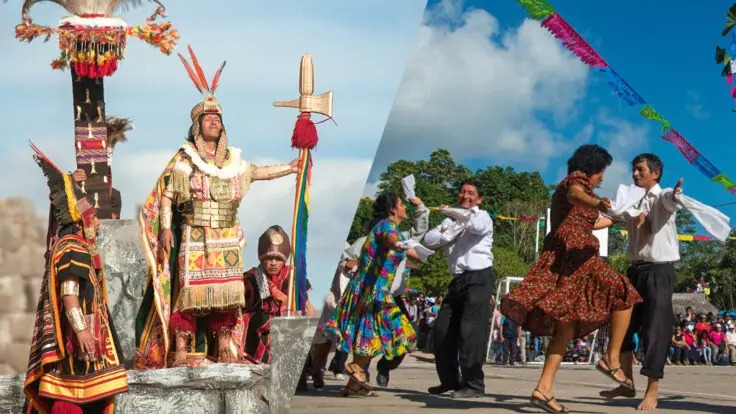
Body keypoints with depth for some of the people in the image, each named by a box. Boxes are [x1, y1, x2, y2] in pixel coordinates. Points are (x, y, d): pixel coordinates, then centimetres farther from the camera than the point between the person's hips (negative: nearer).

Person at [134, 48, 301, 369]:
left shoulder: (232, 159, 14)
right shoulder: (184, 159, -1)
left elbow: (253, 173, 32)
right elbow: (166, 195, -3)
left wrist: (289, 168, 35)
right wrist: (165, 228, -13)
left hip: (226, 239, 5)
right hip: (194, 237, -5)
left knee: (226, 290, 4)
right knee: (189, 288, -10)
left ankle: (223, 346, 13)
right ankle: (180, 350, -8)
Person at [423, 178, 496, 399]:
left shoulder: (482, 216, 3)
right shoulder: (451, 220, 22)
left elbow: (477, 226, -22)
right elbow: (429, 239, 9)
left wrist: (453, 213, -13)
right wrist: (448, 233, -9)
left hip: (479, 278, -8)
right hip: (458, 280, 8)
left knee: (471, 330, -15)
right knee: (443, 329, 8)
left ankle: (473, 384, -13)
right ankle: (449, 380, 21)